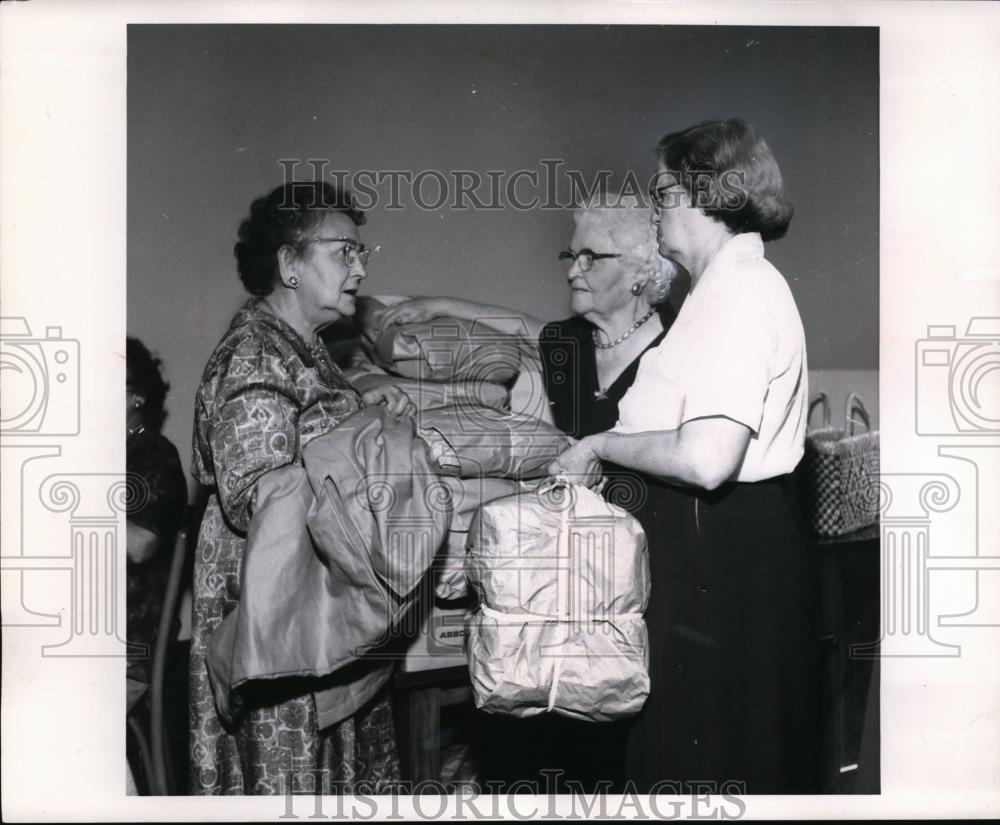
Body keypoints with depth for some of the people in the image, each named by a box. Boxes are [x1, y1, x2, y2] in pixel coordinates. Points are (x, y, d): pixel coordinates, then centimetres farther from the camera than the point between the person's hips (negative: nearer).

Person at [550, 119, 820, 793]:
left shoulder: (739, 292, -19)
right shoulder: (741, 283, 15)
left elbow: (707, 458, -30)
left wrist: (601, 445, -15)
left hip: (726, 551, -10)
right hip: (728, 539, 10)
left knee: (713, 749, 3)